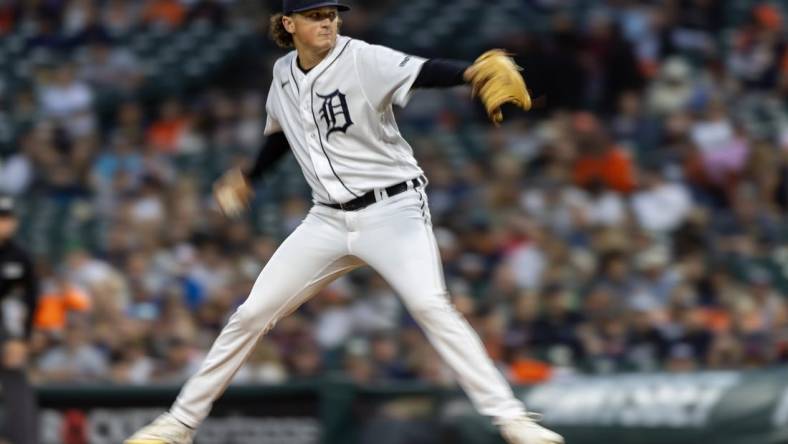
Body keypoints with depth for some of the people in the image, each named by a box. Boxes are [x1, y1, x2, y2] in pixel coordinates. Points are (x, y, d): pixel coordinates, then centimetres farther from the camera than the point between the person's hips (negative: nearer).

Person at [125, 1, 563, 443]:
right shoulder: (284, 75, 4)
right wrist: (248, 178, 34)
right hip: (329, 220, 5)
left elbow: (422, 72, -33)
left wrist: (470, 72, -52)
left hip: (393, 210, -5)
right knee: (252, 314, 4)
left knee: (430, 305, -27)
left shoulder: (363, 60, -14)